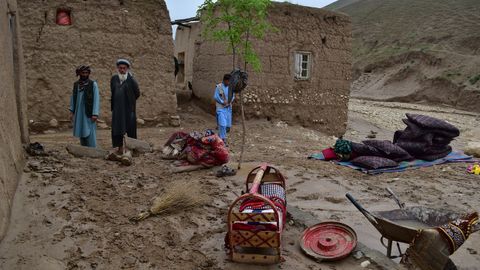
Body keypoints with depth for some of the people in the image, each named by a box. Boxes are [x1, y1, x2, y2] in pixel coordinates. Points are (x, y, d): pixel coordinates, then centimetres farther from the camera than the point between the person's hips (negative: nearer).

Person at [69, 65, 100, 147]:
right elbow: (73, 98, 13)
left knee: (90, 134, -7)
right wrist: (71, 111, 8)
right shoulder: (76, 84, 7)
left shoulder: (93, 84, -6)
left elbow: (96, 99, -10)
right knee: (82, 134, 8)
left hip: (89, 113, -5)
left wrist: (95, 114, -16)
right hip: (79, 113, 5)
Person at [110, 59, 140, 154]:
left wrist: (130, 100, 5)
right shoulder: (114, 78, 6)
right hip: (117, 108, 4)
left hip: (128, 108, -4)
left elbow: (137, 93, -4)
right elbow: (112, 92, 16)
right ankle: (120, 147, 13)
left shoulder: (131, 80, -7)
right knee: (117, 127, 5)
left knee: (130, 127, 1)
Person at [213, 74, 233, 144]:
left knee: (228, 125, 9)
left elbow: (233, 96, 12)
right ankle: (223, 139, -1)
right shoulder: (219, 87, -10)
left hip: (228, 108, 5)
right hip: (221, 108, -5)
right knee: (222, 124, -11)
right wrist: (223, 102, -14)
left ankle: (220, 135, 29)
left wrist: (230, 101, -7)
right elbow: (215, 97, -8)